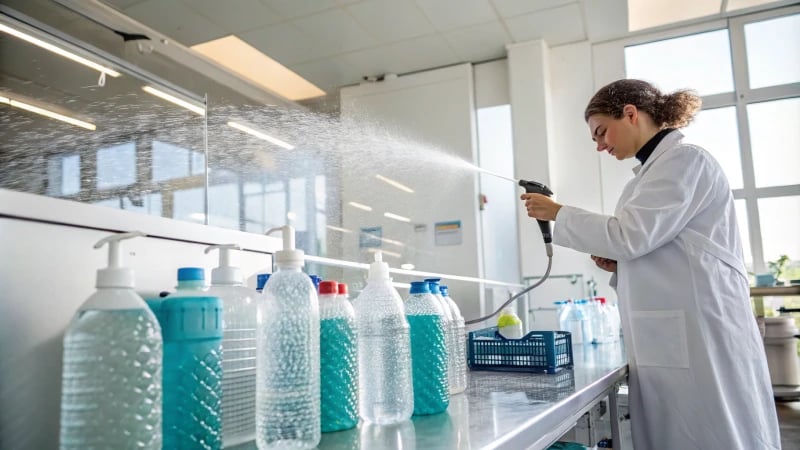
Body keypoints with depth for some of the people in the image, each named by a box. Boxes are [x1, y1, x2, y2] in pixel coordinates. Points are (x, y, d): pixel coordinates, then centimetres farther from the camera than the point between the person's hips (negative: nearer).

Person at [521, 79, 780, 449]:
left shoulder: (685, 160, -8)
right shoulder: (656, 168, 19)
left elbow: (630, 234, -17)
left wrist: (558, 213, -6)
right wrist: (619, 266, 6)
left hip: (700, 343, -9)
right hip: (670, 345, 9)